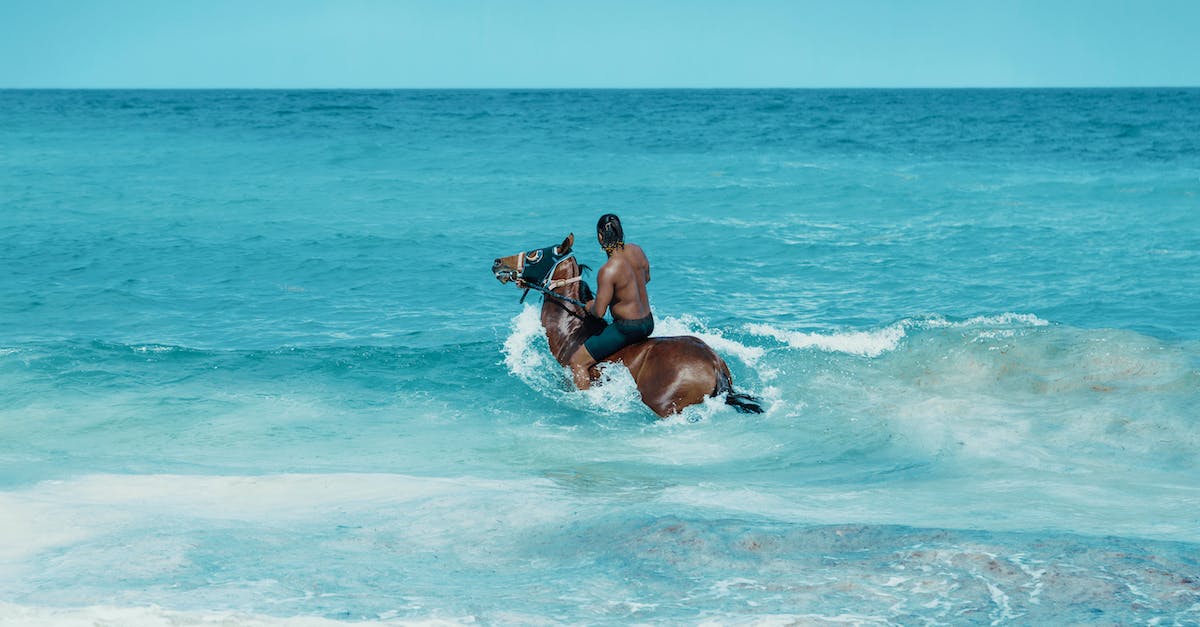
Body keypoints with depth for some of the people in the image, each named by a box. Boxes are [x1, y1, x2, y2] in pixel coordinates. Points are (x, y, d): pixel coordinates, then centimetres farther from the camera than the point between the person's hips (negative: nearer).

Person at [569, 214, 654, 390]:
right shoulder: (636, 250, -4)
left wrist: (591, 306, 0)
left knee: (577, 362, 0)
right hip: (648, 322, 9)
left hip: (627, 328, -9)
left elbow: (599, 312, -22)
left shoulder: (608, 271, -27)